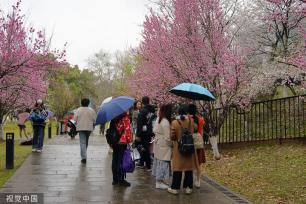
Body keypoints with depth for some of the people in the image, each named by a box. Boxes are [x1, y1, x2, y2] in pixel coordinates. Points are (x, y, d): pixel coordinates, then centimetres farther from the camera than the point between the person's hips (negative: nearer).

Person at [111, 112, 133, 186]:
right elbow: (127, 129, -16)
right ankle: (121, 180, 5)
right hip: (122, 142, -6)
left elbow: (110, 128, 12)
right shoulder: (125, 117, -12)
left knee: (115, 160, 11)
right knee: (121, 161, 0)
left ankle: (115, 179, 18)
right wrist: (129, 140, -6)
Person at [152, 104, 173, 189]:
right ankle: (159, 182, 9)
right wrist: (172, 144, -7)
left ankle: (159, 180, 28)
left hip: (158, 143, 9)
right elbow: (167, 138, -20)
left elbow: (154, 130, 13)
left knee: (159, 161, 16)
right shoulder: (166, 122, -22)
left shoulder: (158, 119, 3)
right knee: (163, 163, 1)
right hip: (164, 146, -9)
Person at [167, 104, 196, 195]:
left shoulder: (174, 122, -11)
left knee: (178, 167, 5)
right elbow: (193, 132, 3)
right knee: (189, 167, 10)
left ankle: (175, 188, 11)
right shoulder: (191, 121, -5)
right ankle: (188, 187, 16)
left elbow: (172, 136, -8)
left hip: (178, 147, -2)